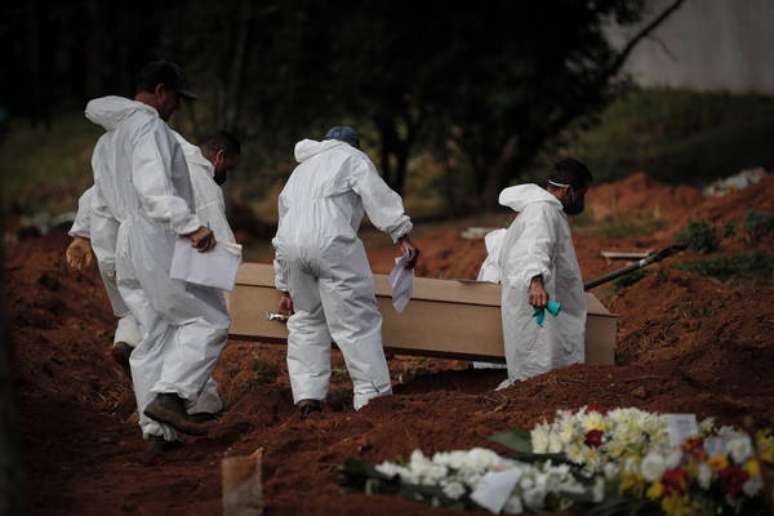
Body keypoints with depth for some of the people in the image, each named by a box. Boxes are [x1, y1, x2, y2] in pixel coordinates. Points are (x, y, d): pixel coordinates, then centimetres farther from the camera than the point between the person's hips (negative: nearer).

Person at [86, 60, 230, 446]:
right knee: (209, 320, -5)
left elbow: (101, 209, 27)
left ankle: (155, 428, 3)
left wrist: (112, 257, 32)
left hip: (125, 245, 9)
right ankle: (169, 397, -19)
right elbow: (153, 187, -23)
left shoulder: (107, 140, 23)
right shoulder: (148, 126, -8)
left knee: (155, 336, 8)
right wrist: (191, 226, -30)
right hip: (159, 240, -9)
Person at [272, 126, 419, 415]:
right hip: (330, 240, -6)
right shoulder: (351, 158, 17)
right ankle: (372, 395, -5)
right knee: (357, 322, -3)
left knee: (306, 321, 18)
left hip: (289, 244, 6)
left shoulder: (300, 171, 36)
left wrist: (285, 288, 40)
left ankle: (307, 397, 10)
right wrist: (402, 237, -5)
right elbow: (379, 197, -1)